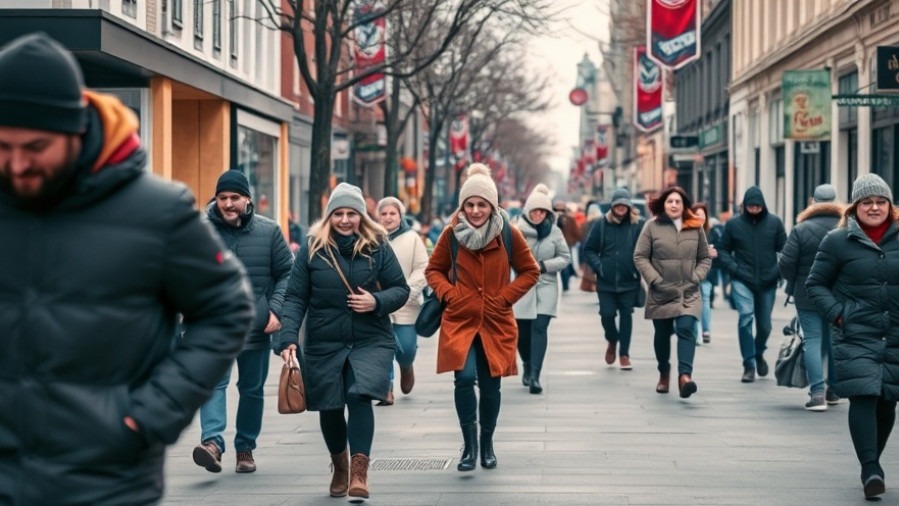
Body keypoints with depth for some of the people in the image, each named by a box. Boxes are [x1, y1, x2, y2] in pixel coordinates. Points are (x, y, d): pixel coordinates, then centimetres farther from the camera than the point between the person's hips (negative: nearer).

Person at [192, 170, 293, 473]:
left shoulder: (269, 231, 1)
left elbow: (287, 273, 4)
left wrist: (276, 310, -7)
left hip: (256, 326, 2)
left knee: (252, 389, 11)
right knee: (214, 381, -18)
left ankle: (245, 448, 24)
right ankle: (212, 442, -29)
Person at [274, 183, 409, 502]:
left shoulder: (378, 247, 0)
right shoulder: (313, 249, -1)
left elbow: (401, 290, 4)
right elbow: (295, 298, -2)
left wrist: (377, 301, -16)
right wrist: (288, 338, -13)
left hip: (370, 341, -1)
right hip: (324, 344, 1)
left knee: (360, 396, -21)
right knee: (330, 406, 9)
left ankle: (359, 470, -18)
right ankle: (339, 465, 34)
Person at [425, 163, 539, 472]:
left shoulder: (508, 234, -4)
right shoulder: (452, 234, -3)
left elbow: (530, 272, 8)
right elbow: (434, 270, 11)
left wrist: (506, 295, -4)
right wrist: (448, 293, -6)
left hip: (496, 324, 1)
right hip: (459, 321, -1)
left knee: (490, 385, 8)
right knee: (464, 377, -19)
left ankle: (487, 443, 29)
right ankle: (469, 444, -4)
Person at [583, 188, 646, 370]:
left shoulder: (639, 225, -3)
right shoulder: (601, 224, 0)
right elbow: (589, 249, 6)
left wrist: (640, 268, -11)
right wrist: (598, 266, -7)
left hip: (629, 282, -1)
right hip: (606, 282, 1)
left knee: (626, 315, 4)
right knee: (607, 314, -1)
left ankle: (624, 354, 16)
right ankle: (612, 341, 31)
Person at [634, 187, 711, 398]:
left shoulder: (695, 228, 5)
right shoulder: (652, 226, -2)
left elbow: (705, 258, 13)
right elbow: (640, 256, -3)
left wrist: (696, 277, -4)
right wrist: (655, 280, -11)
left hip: (689, 292, 0)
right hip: (661, 293, 0)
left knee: (686, 329, -18)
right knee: (662, 334, 11)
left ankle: (685, 375, -28)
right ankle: (664, 373, 33)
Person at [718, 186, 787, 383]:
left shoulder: (774, 223, 1)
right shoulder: (733, 224, 0)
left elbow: (784, 249, 3)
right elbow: (723, 250, 7)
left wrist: (777, 271, -11)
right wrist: (733, 268, -8)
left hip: (767, 283, 2)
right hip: (742, 281, -2)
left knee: (764, 325, 10)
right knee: (746, 316, -19)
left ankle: (759, 354, 41)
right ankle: (749, 365, -11)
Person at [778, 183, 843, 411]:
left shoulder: (801, 230, -9)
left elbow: (786, 263, -10)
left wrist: (793, 281, 9)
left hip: (808, 296, -3)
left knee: (813, 341, 0)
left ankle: (817, 392, -11)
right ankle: (834, 390, 24)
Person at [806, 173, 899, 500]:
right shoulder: (838, 241, -2)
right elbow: (815, 284, 4)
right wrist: (837, 313, -9)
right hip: (856, 337, -3)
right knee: (863, 397, -15)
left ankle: (871, 464, 25)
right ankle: (870, 469, -15)